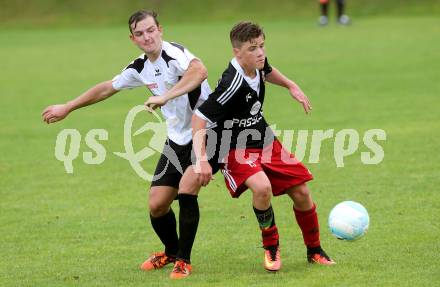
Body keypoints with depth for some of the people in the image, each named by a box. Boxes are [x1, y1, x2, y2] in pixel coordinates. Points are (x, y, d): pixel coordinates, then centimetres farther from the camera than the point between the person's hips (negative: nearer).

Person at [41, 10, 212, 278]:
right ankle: (171, 252, 30)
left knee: (186, 194, -18)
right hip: (177, 140, 7)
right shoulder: (140, 68, 5)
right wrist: (67, 107, 29)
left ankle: (184, 259, 1)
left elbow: (200, 71, -41)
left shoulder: (174, 53, -19)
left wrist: (167, 96, -48)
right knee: (157, 204, 3)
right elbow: (107, 87, 22)